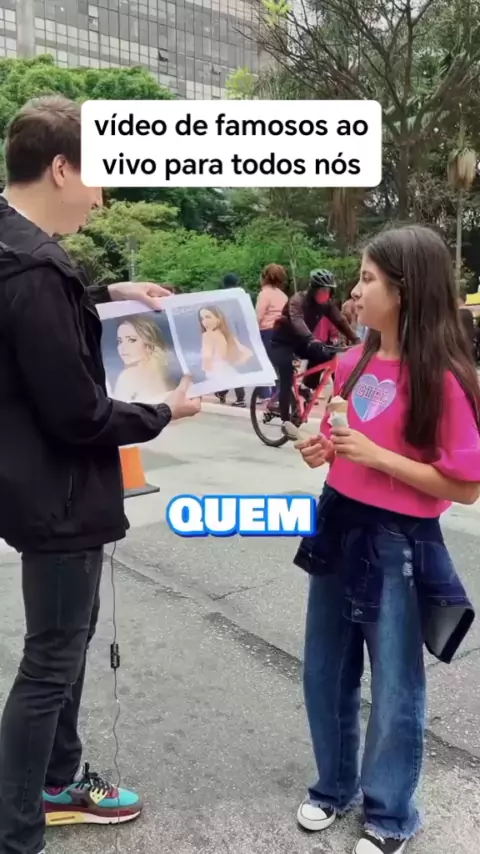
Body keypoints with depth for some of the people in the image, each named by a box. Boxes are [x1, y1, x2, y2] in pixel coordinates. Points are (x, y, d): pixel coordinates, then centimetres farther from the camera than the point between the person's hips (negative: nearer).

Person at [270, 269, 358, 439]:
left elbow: (340, 321, -13)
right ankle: (286, 420, -17)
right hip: (282, 340, -6)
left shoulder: (326, 304, -7)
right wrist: (311, 339, -62)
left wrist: (355, 340, -28)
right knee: (287, 378, -18)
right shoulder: (297, 300, -27)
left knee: (324, 356, -17)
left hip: (302, 340, 6)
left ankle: (308, 386, 5)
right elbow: (297, 321, -45)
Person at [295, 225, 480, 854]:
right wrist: (320, 449, -5)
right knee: (325, 675, 19)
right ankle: (335, 785, 44)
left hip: (397, 544, -6)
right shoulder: (352, 364, 2)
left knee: (394, 690, 12)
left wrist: (377, 456, -22)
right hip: (338, 527, 7)